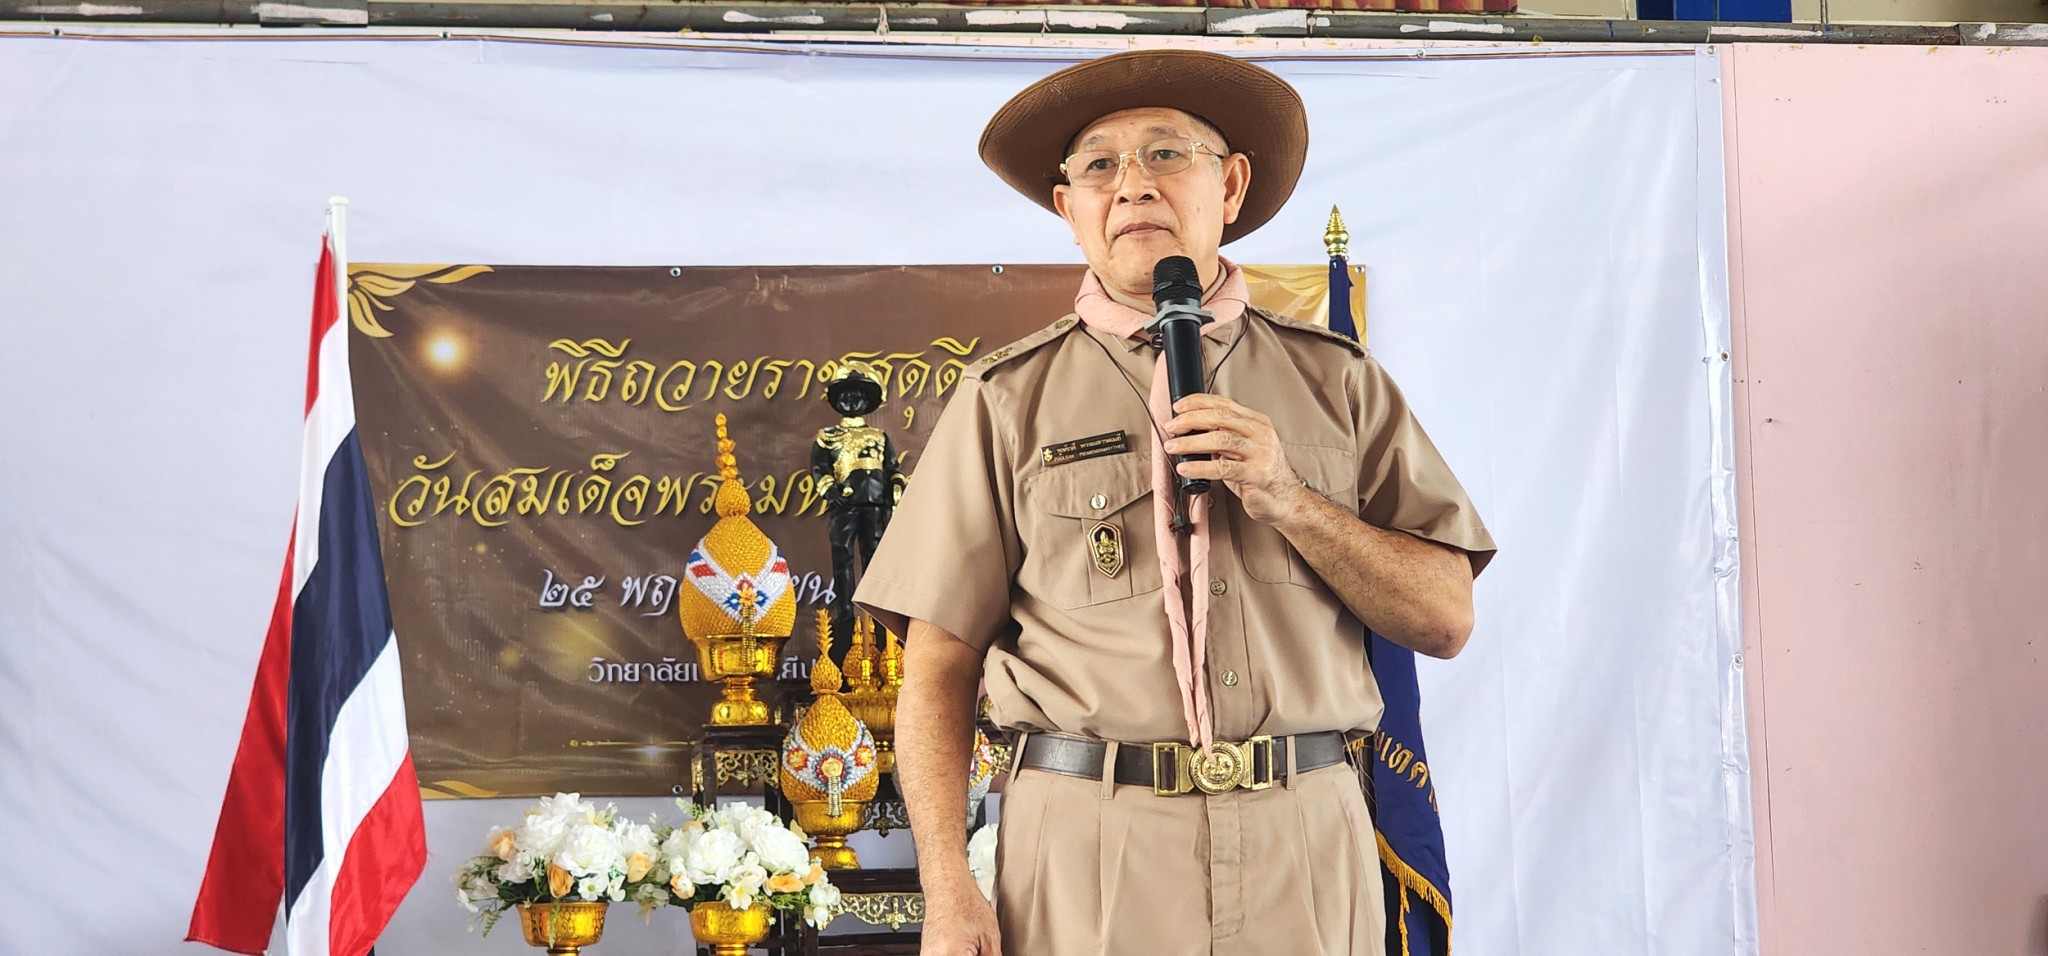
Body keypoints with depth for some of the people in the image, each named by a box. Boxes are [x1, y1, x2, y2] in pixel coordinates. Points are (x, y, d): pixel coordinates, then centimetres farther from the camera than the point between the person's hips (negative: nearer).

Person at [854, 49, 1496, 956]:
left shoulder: (1334, 379, 8)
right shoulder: (1009, 398, 2)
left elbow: (1444, 618, 3)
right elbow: (939, 664, -1)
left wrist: (1290, 501, -10)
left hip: (1306, 849, 2)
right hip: (1087, 856, -2)